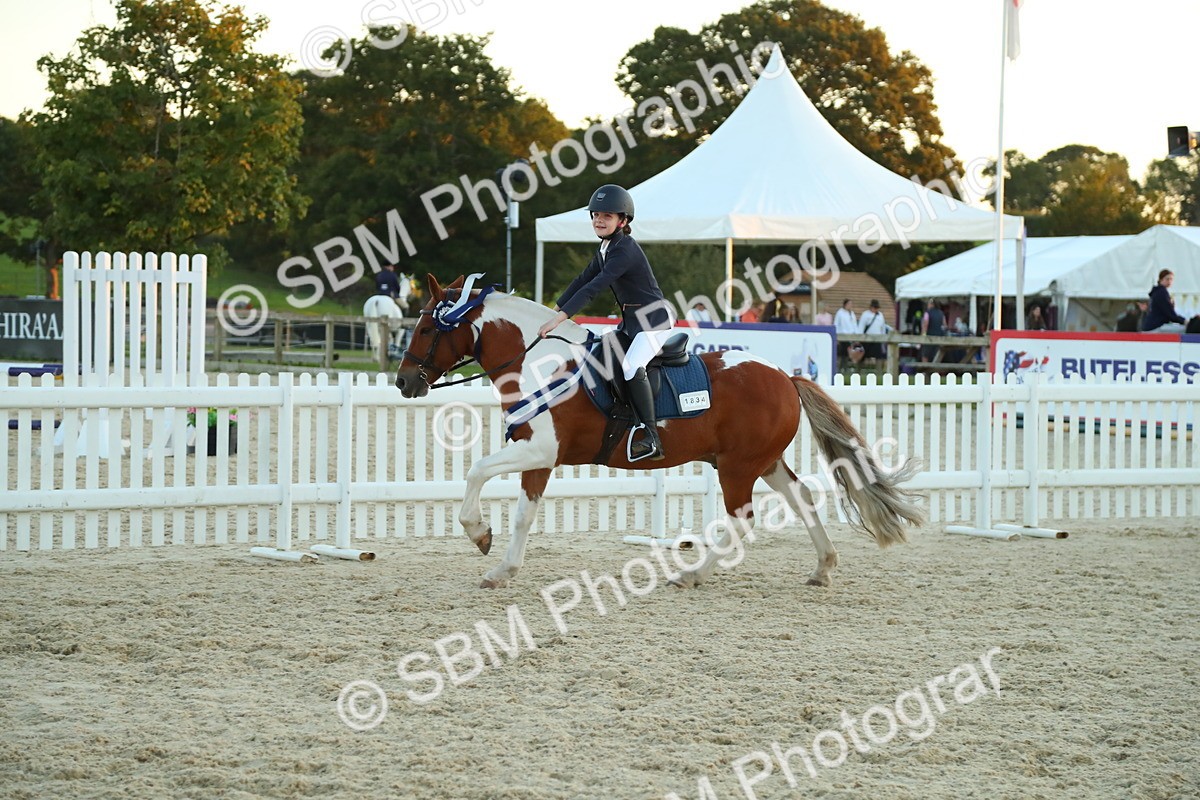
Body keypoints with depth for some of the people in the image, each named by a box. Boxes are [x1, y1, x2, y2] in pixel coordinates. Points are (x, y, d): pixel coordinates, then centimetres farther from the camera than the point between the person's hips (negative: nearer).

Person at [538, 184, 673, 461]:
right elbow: (583, 280, 16)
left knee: (631, 365, -29)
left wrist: (561, 318, -35)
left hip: (654, 319, -11)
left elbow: (595, 286, -30)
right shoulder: (605, 248, 10)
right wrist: (555, 310, 11)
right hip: (631, 322, 11)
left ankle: (651, 437, -29)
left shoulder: (625, 250, -21)